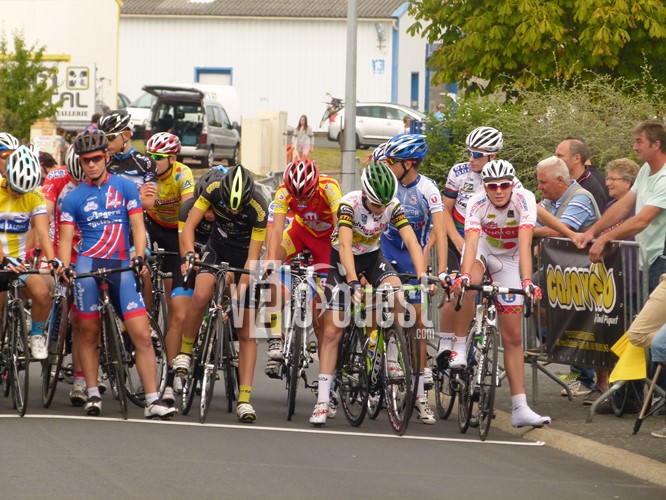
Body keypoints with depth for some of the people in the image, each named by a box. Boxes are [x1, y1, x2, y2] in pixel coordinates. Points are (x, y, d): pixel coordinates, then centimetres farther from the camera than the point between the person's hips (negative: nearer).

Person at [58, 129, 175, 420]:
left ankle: (152, 401, -6)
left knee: (142, 335, -6)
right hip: (89, 263, 0)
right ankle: (92, 395, 7)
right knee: (89, 333, -5)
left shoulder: (124, 187, 10)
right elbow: (66, 238, 4)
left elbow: (137, 226, 6)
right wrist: (63, 267, -13)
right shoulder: (73, 198, 9)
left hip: (121, 267, 1)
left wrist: (139, 257, -10)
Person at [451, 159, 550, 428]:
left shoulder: (524, 199, -28)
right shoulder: (478, 203, -27)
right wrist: (464, 275, -58)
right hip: (482, 250, -1)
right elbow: (471, 240, -40)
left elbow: (525, 242, -38)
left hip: (509, 259, 1)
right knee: (468, 285, -39)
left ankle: (520, 408, 0)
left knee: (513, 337, -1)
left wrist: (527, 280, -51)